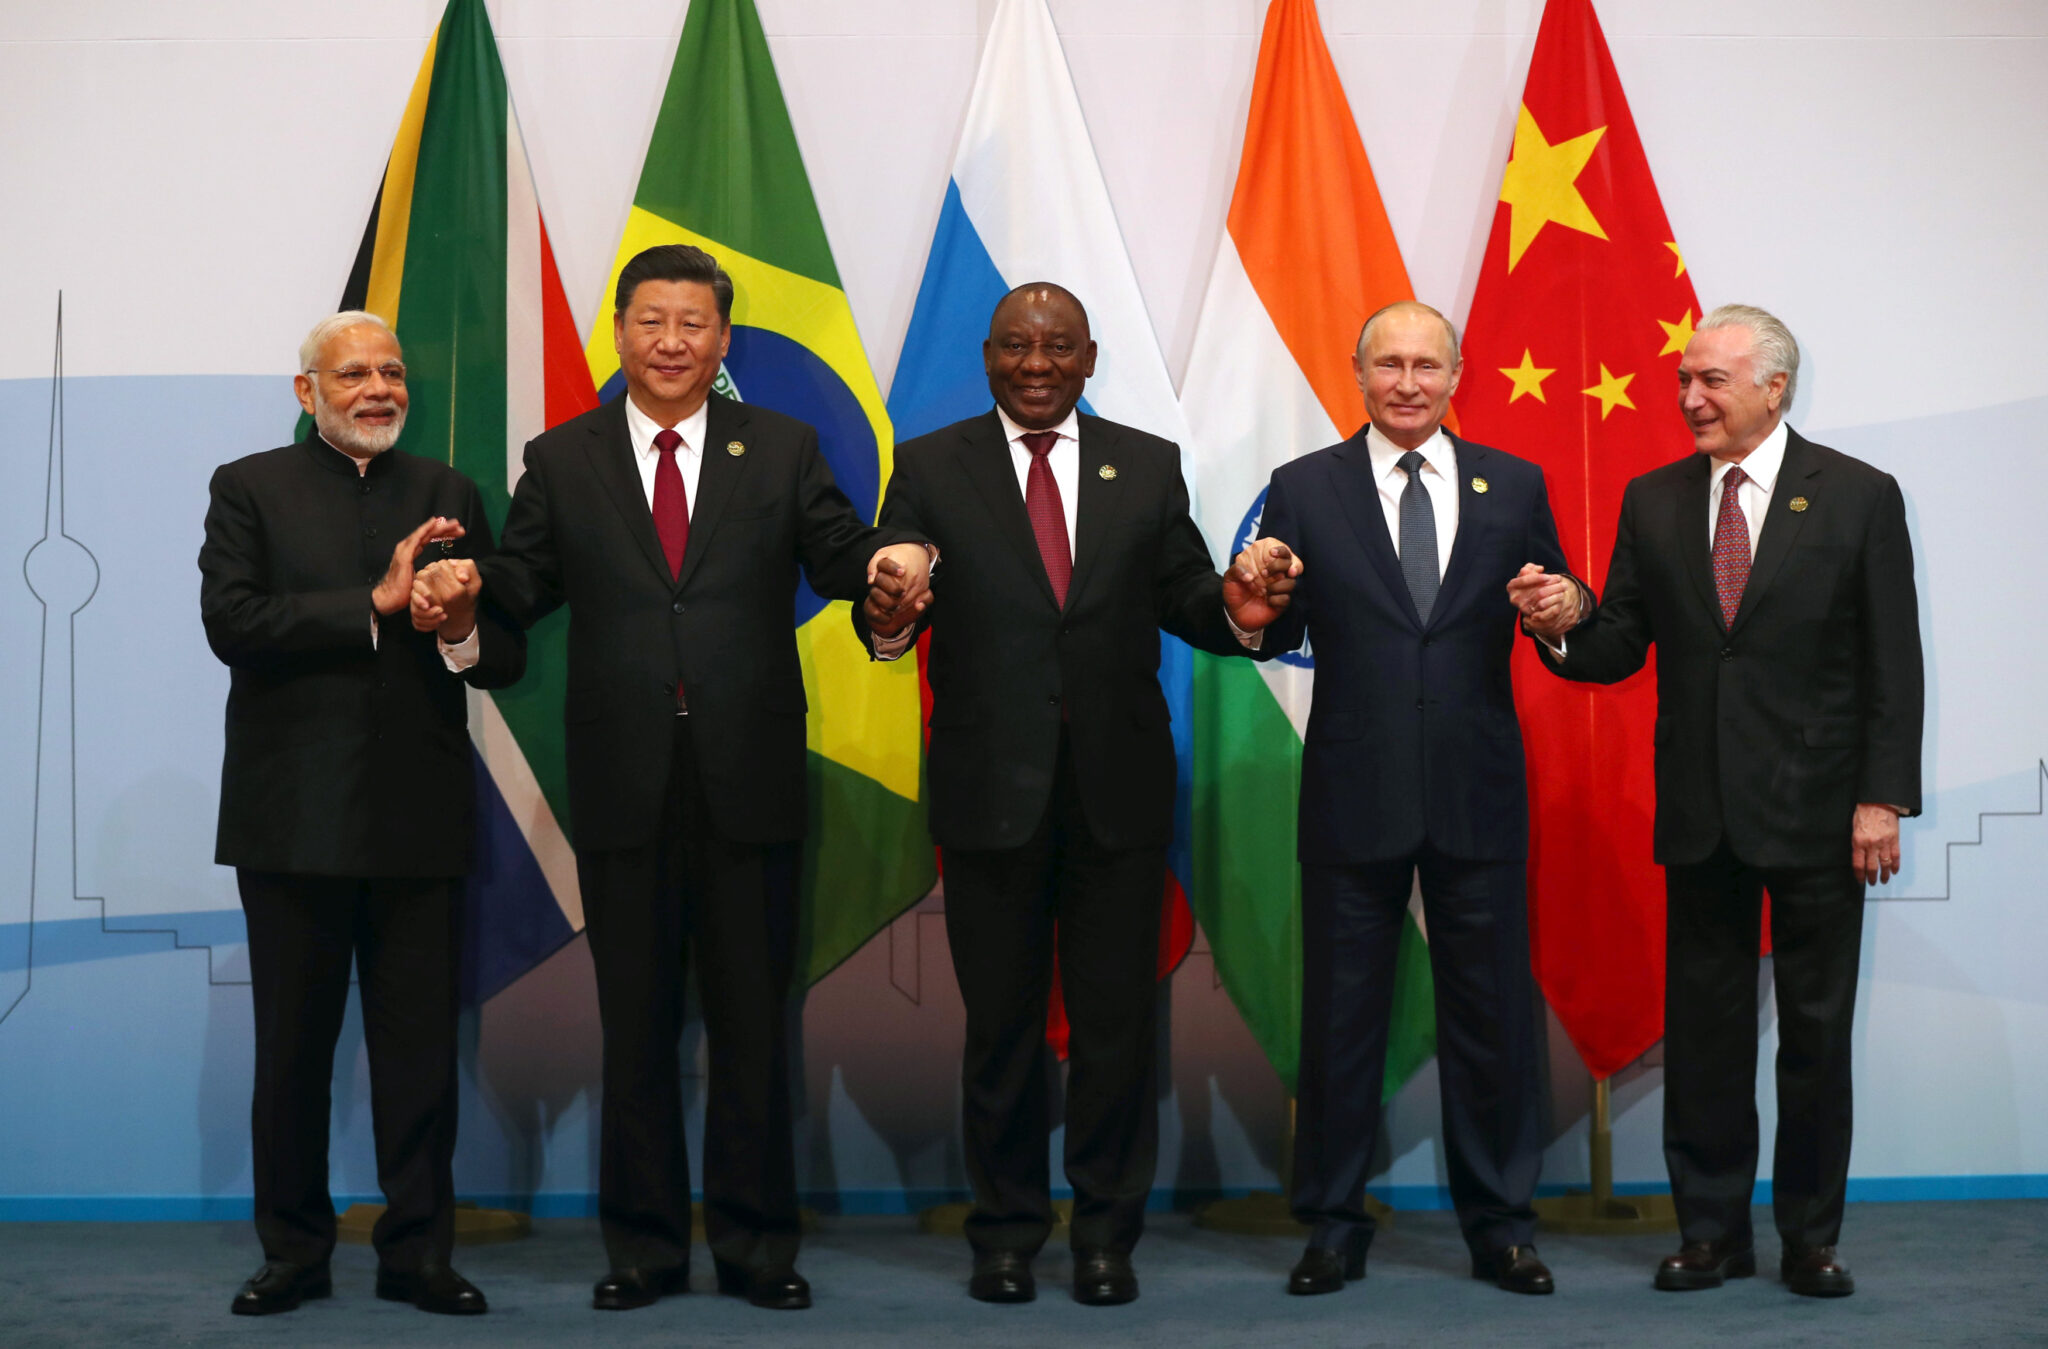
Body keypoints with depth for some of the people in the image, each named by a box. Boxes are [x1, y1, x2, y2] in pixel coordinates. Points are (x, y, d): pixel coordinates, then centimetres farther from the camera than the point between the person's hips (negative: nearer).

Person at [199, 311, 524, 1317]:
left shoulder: (447, 496, 13)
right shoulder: (249, 488, 6)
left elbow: (509, 657, 9)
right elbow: (231, 624, -11)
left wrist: (464, 633, -14)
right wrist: (375, 604, -16)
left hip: (418, 817, 2)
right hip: (293, 816, -2)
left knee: (421, 1048, 3)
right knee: (292, 1048, 7)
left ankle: (418, 1252, 13)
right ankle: (293, 1252, 20)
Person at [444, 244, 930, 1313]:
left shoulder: (781, 450, 9)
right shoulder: (561, 461, 9)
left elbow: (836, 552, -2)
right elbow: (525, 584, 1)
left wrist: (893, 553, -23)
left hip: (749, 781, 0)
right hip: (623, 785, 0)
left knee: (753, 1021, 7)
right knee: (635, 1025, 8)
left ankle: (756, 1244, 19)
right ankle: (644, 1244, 21)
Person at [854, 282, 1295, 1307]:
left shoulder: (1148, 467, 8)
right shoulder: (930, 469, 4)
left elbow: (1185, 599, 5)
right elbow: (887, 605, -3)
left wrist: (1239, 610, -16)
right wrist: (888, 620, -26)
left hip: (1118, 788, 1)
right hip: (990, 789, -1)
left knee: (1116, 1019, 7)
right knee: (1001, 1020, 9)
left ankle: (1107, 1233, 19)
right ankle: (1007, 1232, 22)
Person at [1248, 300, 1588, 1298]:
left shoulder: (1514, 486, 8)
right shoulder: (1304, 489, 3)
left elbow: (1558, 609, 8)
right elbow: (1277, 636, -1)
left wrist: (1565, 612, -15)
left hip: (1478, 796, 1)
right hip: (1352, 797, -1)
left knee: (1490, 1011, 8)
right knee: (1340, 1013, 7)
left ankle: (1499, 1223, 21)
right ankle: (1334, 1224, 19)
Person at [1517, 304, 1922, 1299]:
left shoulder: (1858, 497, -2)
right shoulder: (1653, 501, 7)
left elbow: (1892, 665, -4)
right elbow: (1620, 649, 5)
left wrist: (1882, 799, -10)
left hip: (1817, 806, -3)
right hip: (1701, 808, 3)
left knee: (1816, 1029, 6)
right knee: (1703, 1025, 8)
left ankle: (1810, 1235, 18)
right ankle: (1713, 1230, 19)